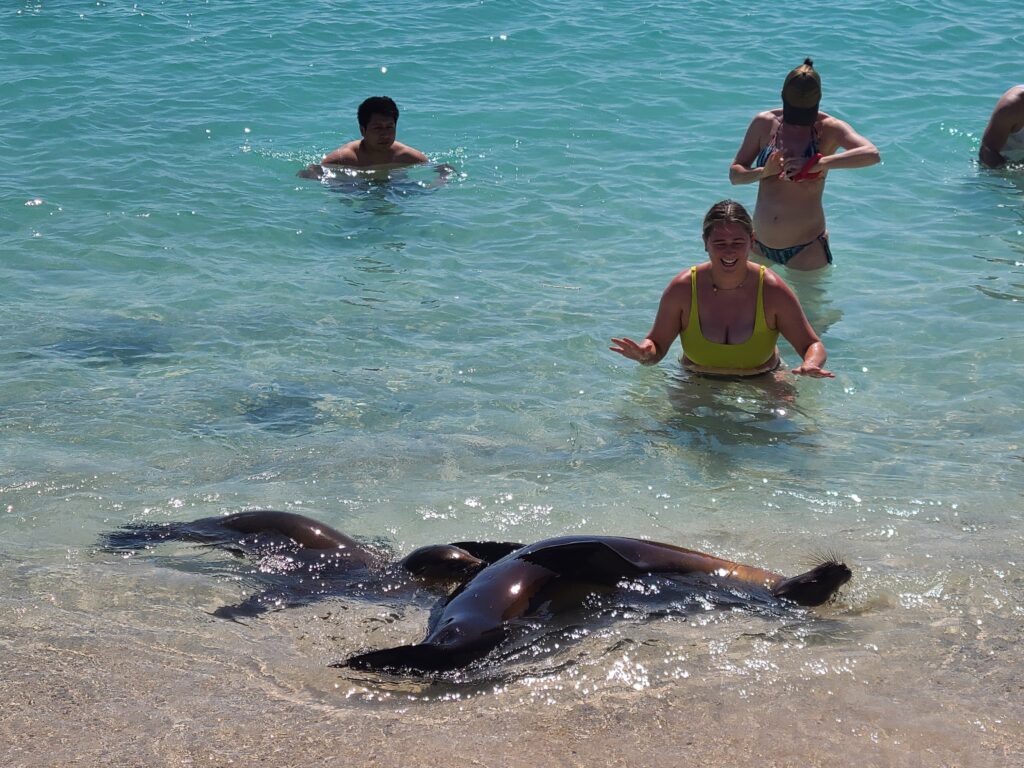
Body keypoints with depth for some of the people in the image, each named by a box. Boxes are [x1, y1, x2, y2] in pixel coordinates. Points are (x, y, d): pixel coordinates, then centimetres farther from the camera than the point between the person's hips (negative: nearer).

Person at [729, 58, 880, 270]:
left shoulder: (828, 128, -7)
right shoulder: (764, 123, 0)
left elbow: (872, 154, -24)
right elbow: (735, 174, 3)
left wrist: (819, 164, -34)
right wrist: (764, 171, -19)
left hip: (806, 248, -3)